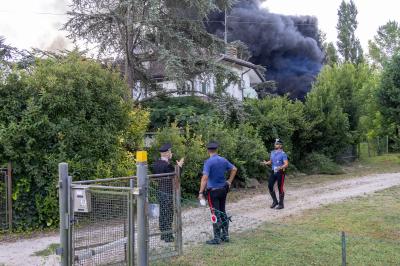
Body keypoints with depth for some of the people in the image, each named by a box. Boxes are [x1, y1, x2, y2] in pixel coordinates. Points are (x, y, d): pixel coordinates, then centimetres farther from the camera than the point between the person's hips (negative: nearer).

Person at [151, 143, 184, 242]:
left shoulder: (156, 163, 6)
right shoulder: (167, 165, -21)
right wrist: (179, 166, -5)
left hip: (160, 190, 9)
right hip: (168, 192, -9)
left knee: (162, 213, 15)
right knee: (168, 214, -1)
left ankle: (163, 234, 24)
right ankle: (168, 236, 4)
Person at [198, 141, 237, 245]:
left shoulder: (208, 162, -16)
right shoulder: (223, 160, 3)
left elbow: (205, 177, -24)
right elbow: (234, 169, 14)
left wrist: (201, 192, -23)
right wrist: (229, 181, 19)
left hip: (213, 191, -6)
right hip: (223, 189, 6)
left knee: (215, 214, -1)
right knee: (222, 212, 16)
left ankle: (217, 238, 5)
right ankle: (225, 235, 22)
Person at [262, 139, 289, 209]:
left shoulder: (283, 154, -10)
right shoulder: (272, 152, 10)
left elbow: (286, 164, -15)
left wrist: (280, 167, -34)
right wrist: (266, 163, -4)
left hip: (280, 172, -6)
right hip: (273, 172, 6)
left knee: (280, 188, 0)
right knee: (270, 186, 0)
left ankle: (281, 204, 11)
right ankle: (275, 201, 16)